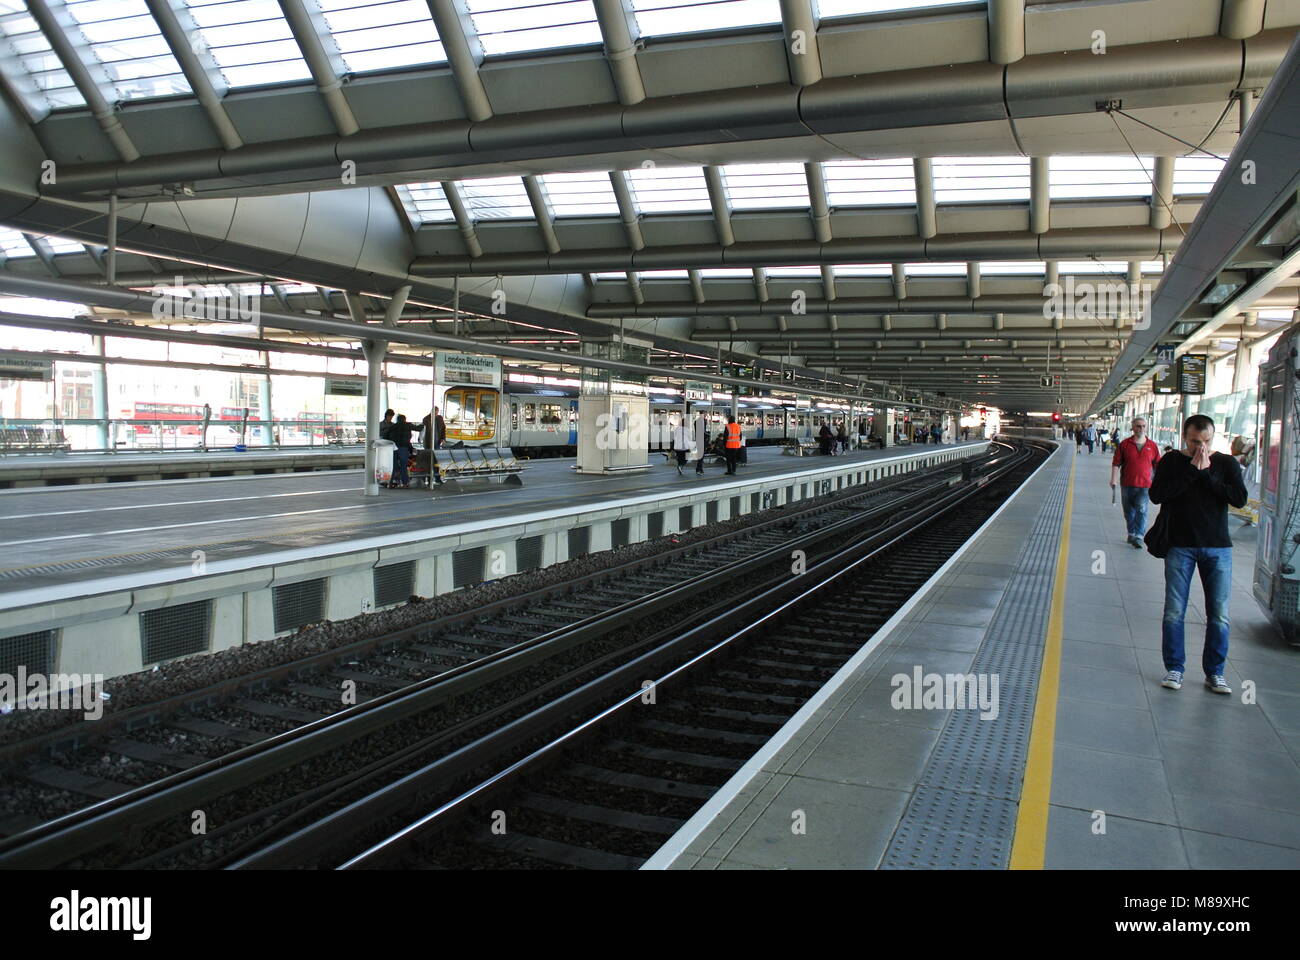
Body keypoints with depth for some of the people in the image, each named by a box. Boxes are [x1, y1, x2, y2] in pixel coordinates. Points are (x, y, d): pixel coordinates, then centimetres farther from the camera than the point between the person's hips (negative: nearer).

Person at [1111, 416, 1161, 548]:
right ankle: (1131, 533, 28)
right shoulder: (1124, 444, 2)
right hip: (1127, 484, 1)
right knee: (1129, 511, 12)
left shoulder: (1152, 445, 4)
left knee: (1141, 509, -15)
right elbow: (1116, 463, 2)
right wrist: (1113, 480, -5)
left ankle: (1138, 536, -17)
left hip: (1144, 484, -1)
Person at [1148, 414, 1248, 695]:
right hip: (1180, 546, -1)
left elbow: (1240, 498, -11)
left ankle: (1214, 673, 15)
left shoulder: (1226, 464, 4)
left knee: (1219, 616, 3)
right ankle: (1174, 669, 12)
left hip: (1217, 548, 1)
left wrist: (1205, 475, -14)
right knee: (1174, 612, 1)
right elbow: (1156, 495, -14)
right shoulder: (1171, 461, 1)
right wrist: (1192, 471, -15)